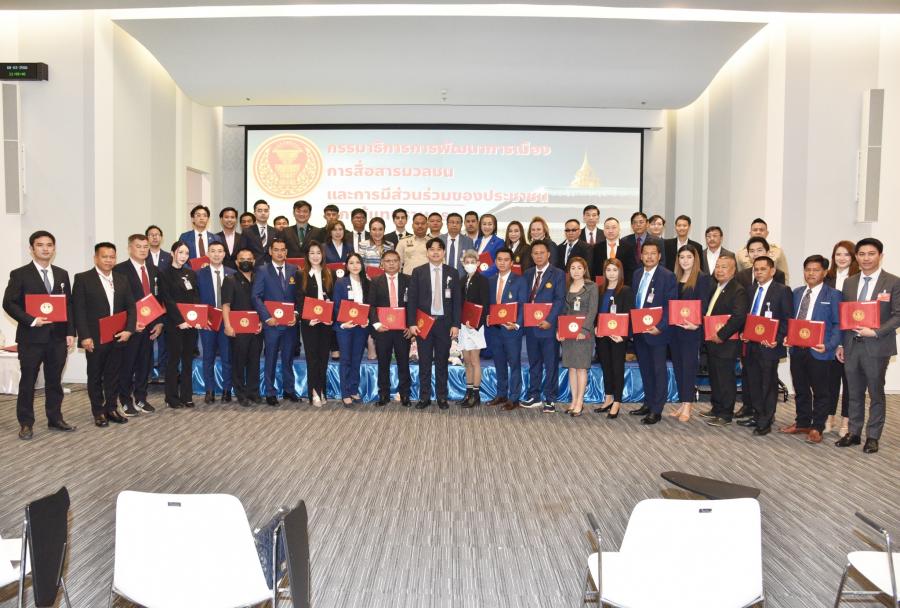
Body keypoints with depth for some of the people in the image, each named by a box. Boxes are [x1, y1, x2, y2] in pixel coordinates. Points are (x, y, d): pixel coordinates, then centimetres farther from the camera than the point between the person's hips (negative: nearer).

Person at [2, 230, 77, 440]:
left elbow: (69, 304, 11)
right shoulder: (20, 274, -3)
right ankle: (26, 424, 14)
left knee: (54, 381, 11)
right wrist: (31, 320, -18)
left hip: (58, 337, 4)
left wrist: (70, 332, 4)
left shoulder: (62, 274, 10)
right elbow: (9, 303, -6)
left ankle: (55, 419, 22)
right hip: (31, 337, -4)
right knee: (27, 382, 4)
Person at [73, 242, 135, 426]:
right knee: (95, 376, 7)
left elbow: (131, 306, 10)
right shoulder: (83, 279, -4)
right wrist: (84, 337, -15)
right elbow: (78, 309, -8)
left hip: (118, 337, 4)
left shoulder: (121, 280, 10)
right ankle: (98, 411, 17)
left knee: (113, 375, 10)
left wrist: (129, 330, -4)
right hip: (95, 339, -4)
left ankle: (111, 408, 21)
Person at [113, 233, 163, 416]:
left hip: (150, 326, 5)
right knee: (127, 364, 4)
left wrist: (159, 322, 3)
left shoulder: (154, 271, 13)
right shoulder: (119, 270, -6)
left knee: (145, 364, 10)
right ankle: (126, 401, 15)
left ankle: (140, 399, 21)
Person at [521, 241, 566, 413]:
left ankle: (550, 399, 9)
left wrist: (549, 320, -20)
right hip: (530, 326, 5)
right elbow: (525, 298, 13)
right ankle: (534, 396, 23)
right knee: (534, 363, 13)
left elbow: (560, 300, -11)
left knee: (551, 364, 1)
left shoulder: (558, 274, -3)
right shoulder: (528, 274, 13)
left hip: (548, 326, -5)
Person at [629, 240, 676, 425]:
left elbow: (671, 305, -13)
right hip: (638, 331, 7)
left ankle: (656, 410, 7)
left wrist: (660, 327, -20)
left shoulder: (667, 276, -10)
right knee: (645, 369, 15)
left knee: (658, 370, 2)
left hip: (656, 331, -6)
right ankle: (648, 403, 27)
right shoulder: (637, 274, 10)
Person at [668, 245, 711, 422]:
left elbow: (703, 304, -11)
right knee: (678, 366, 9)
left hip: (691, 330, -6)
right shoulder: (675, 278, 12)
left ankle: (687, 407, 2)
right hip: (674, 328, 6)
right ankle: (683, 404, 17)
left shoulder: (703, 278, -4)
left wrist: (696, 324, -24)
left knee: (689, 365, -2)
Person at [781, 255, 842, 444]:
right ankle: (802, 423, 28)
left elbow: (837, 324, -8)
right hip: (797, 349, 5)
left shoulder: (833, 295, -3)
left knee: (821, 392, 6)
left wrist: (828, 346, -20)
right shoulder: (797, 293, 13)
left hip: (819, 351, -5)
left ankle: (817, 428, 16)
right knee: (800, 390, 15)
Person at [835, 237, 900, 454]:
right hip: (851, 345, 4)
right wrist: (840, 344, 8)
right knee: (855, 393, 13)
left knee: (876, 393, 7)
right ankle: (854, 433, 23)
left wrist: (875, 332, -19)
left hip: (876, 347, -4)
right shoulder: (849, 283, 9)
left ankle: (872, 437, 18)